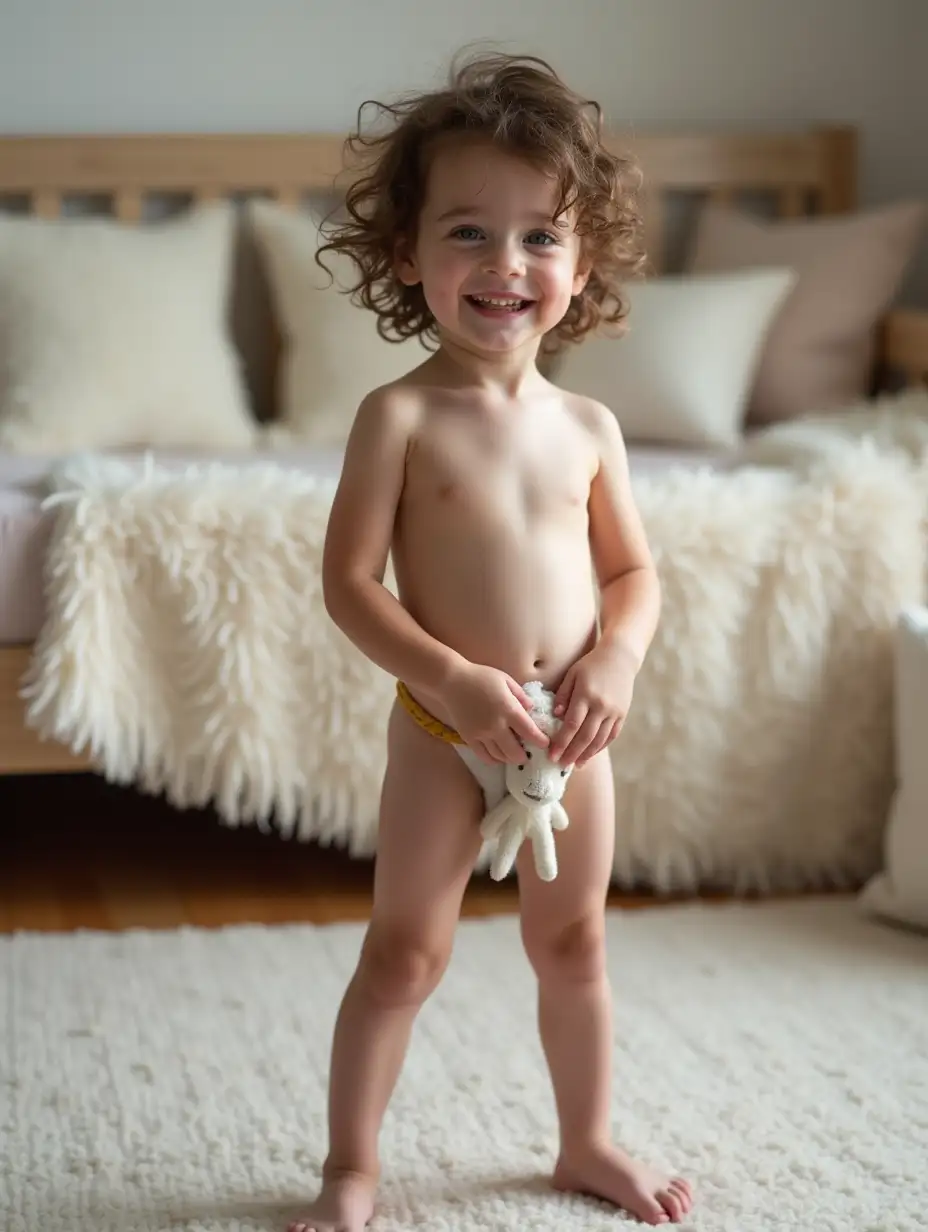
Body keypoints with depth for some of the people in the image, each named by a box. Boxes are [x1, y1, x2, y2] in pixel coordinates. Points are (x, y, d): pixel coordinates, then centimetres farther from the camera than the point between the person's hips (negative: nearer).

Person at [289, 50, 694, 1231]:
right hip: (443, 727, -4)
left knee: (574, 940, 17)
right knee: (405, 950, 4)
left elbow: (634, 570, 8)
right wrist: (453, 680, -24)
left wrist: (617, 659, -12)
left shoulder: (588, 426, 1)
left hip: (571, 728, 4)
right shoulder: (400, 416, -12)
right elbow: (350, 581, -14)